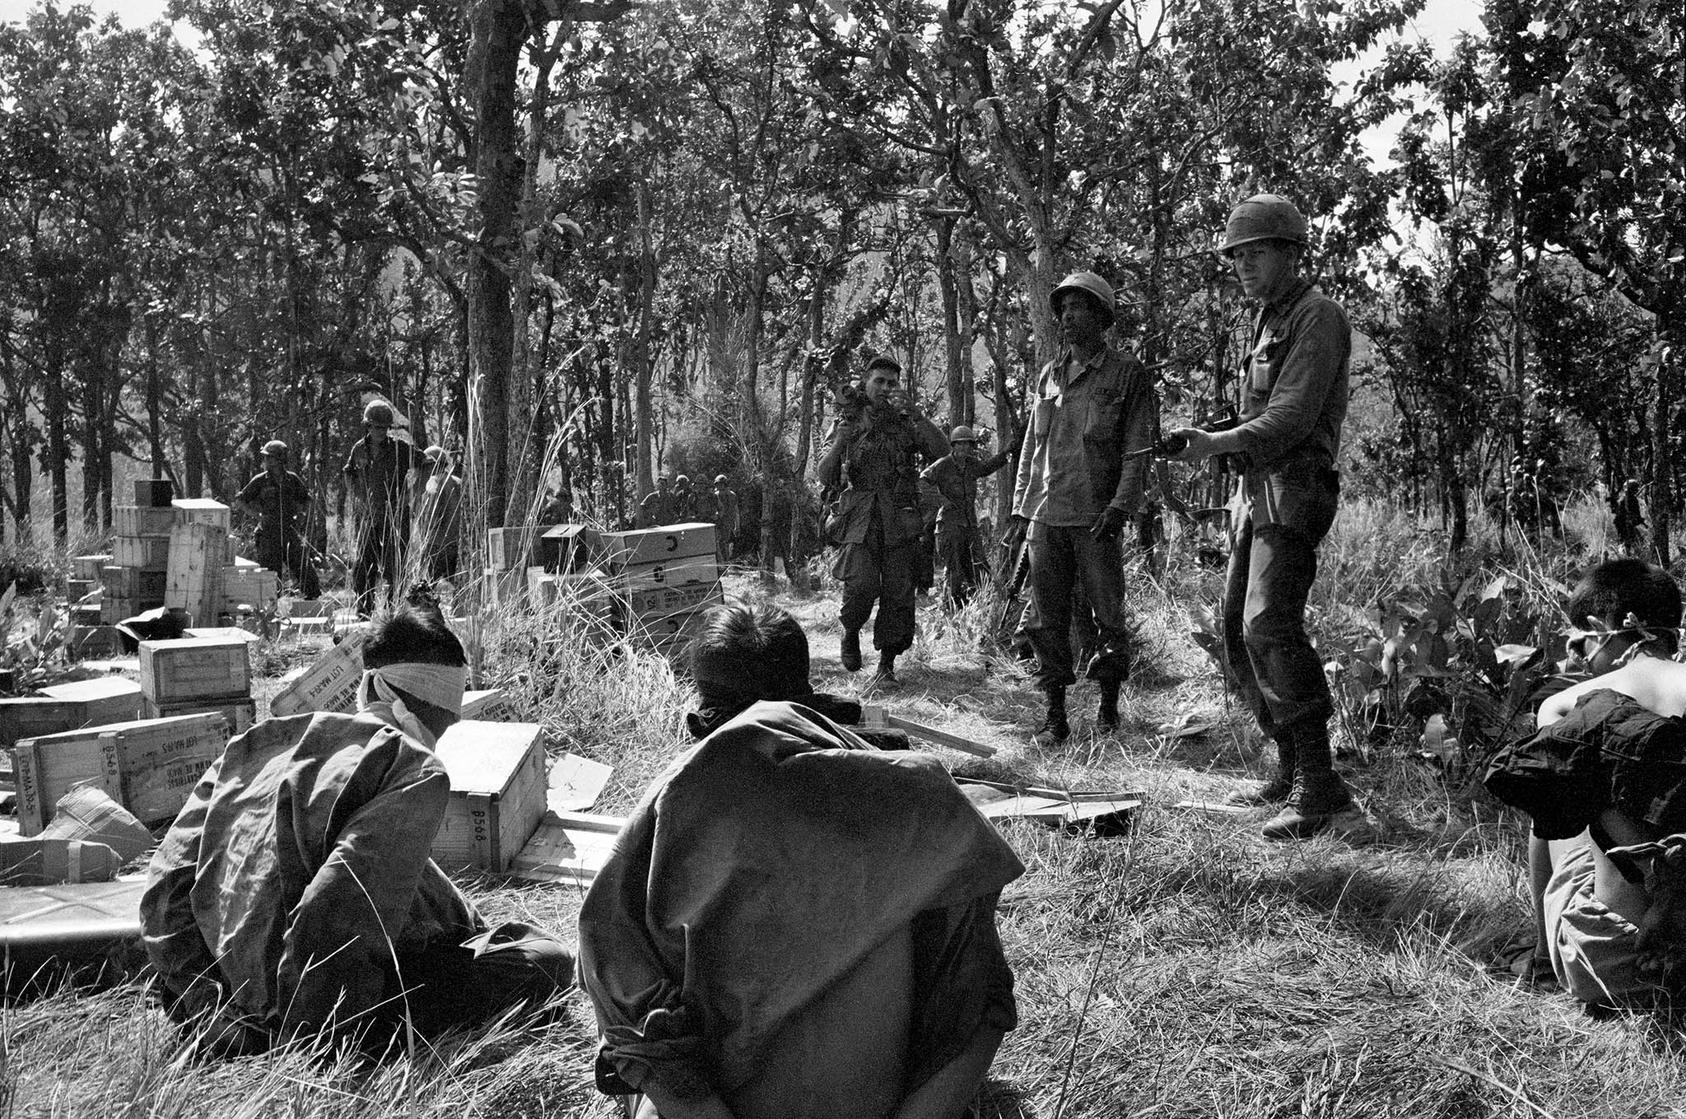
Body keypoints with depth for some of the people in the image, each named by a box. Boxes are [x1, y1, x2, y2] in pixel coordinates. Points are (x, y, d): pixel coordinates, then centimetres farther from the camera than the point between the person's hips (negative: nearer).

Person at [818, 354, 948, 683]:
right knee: (862, 584, -19)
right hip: (861, 519, -1)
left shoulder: (906, 422, 9)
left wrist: (915, 414, -17)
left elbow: (941, 452, -7)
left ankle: (887, 662, 10)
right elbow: (826, 478, 4)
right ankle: (851, 632, 10)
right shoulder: (849, 423, 9)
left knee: (898, 593, -3)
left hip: (900, 520, 1)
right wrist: (840, 443, -14)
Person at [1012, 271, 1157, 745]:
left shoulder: (1127, 374, 0)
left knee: (1108, 616, 3)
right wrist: (1021, 505, 13)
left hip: (1096, 517, -4)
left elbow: (1137, 450, -5)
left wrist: (1120, 505, -15)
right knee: (1046, 617, 3)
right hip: (1046, 516, 4)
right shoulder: (1048, 375, 15)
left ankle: (1109, 701, 18)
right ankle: (1055, 713, 8)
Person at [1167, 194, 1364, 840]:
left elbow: (1292, 417, -18)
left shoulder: (1316, 318, -8)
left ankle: (1321, 794, -26)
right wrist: (1204, 440, 9)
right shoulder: (1267, 322, 21)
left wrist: (1218, 442, -25)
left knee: (1270, 625, -23)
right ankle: (1291, 773, 19)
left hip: (1294, 489, -10)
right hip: (1256, 490, 10)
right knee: (1238, 630, 11)